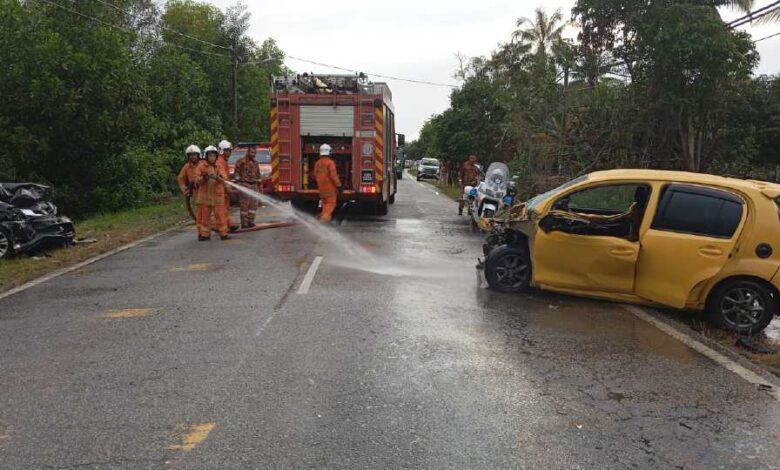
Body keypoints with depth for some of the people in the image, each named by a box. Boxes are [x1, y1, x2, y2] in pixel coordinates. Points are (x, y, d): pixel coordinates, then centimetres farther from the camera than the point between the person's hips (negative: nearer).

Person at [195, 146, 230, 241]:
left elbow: (224, 178, -8)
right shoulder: (201, 166, 2)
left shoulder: (219, 167, 6)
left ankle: (223, 233, 4)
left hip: (217, 195, 1)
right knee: (205, 215, 5)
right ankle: (205, 234, 14)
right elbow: (197, 180, -1)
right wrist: (204, 178, -20)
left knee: (221, 215, -2)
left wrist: (218, 177, -28)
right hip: (205, 195, -1)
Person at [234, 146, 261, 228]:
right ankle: (244, 223, -4)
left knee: (254, 204, 4)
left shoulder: (255, 162, 17)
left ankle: (251, 222, 13)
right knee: (245, 204, -7)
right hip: (244, 185, -6)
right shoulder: (241, 161, -4)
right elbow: (237, 172, -6)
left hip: (254, 185, 7)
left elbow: (258, 174, 21)